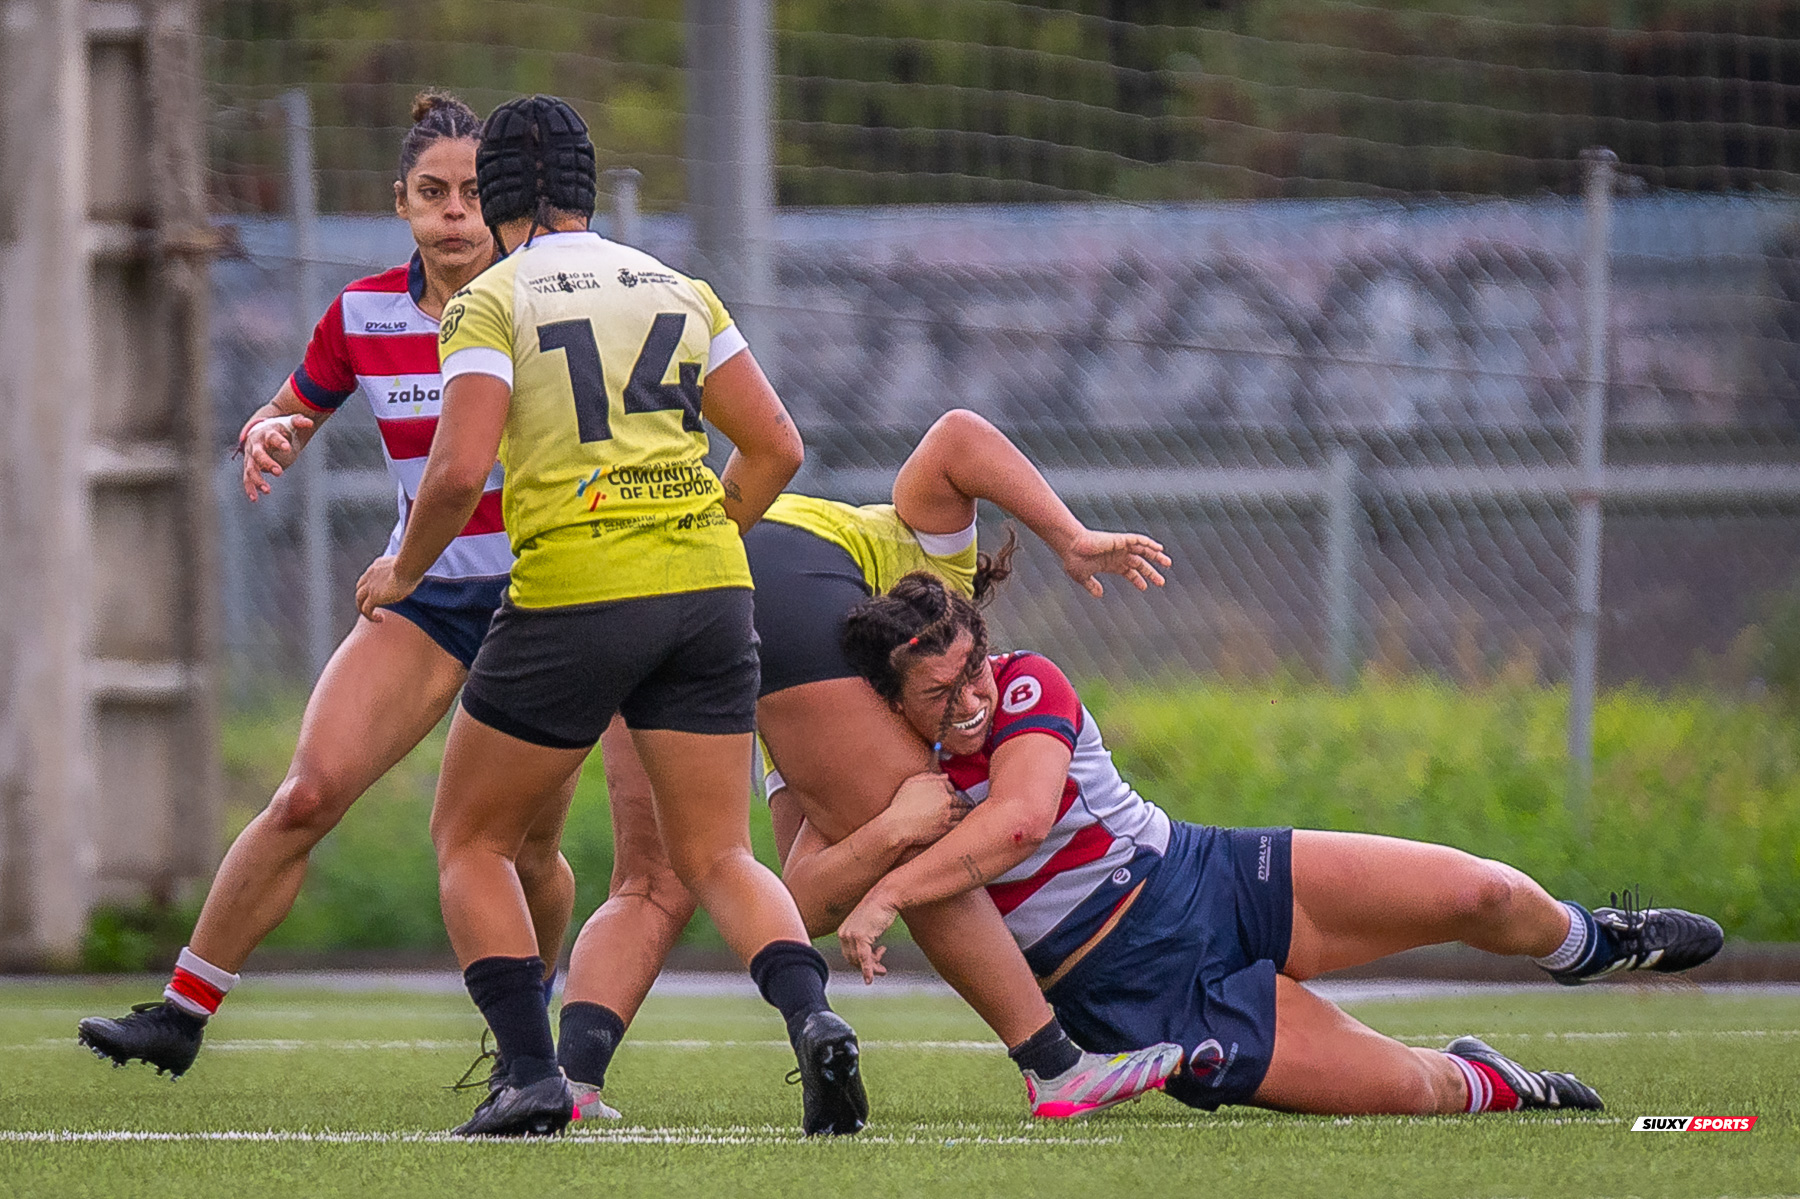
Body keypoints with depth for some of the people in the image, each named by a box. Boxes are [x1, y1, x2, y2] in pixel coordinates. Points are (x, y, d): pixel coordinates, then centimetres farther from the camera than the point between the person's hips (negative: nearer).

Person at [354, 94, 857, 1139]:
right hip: (709, 589, 4)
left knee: (473, 840, 14)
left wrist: (404, 569, 6)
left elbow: (459, 472, -11)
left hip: (573, 600, -4)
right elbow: (777, 447, 12)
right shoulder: (680, 290, 14)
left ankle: (532, 1074, -1)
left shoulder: (493, 302, -1)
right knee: (719, 859, 10)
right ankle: (814, 1020, -18)